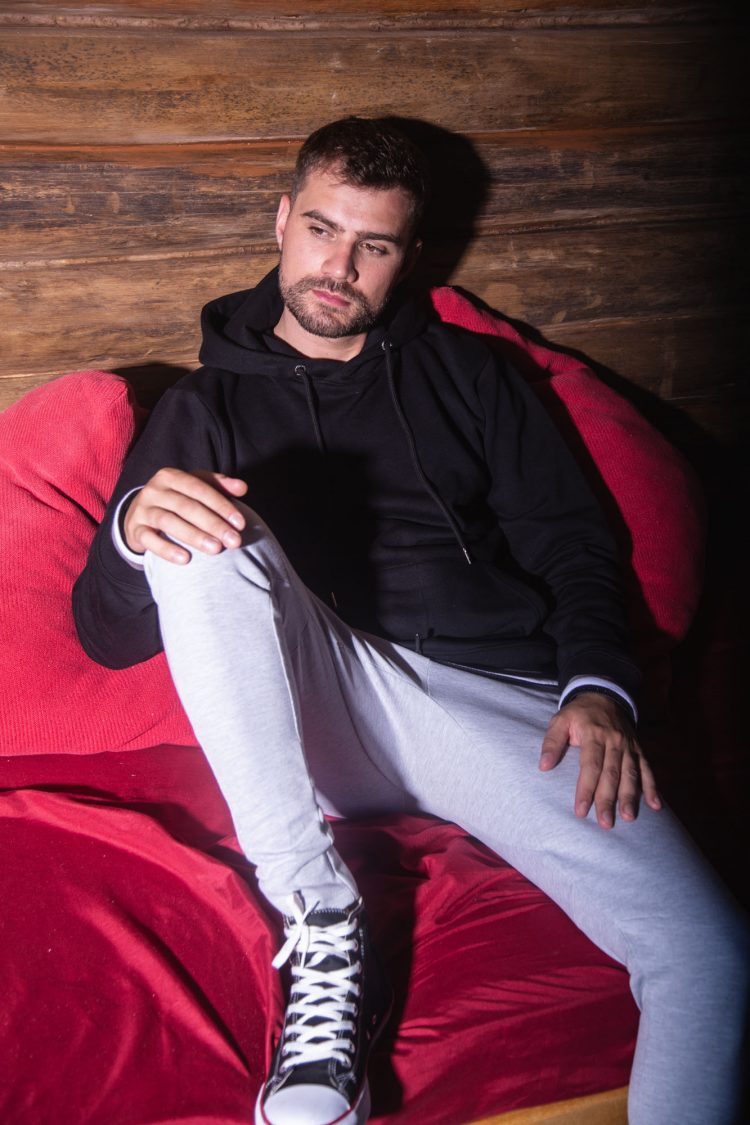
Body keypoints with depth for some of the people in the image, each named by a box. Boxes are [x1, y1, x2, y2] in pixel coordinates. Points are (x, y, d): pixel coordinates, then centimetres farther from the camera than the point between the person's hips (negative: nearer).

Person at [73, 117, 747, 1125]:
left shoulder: (466, 373, 22)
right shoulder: (207, 403, 18)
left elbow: (569, 540, 14)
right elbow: (108, 636, 10)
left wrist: (598, 685, -6)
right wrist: (132, 532, -15)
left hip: (496, 697, 1)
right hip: (312, 715, 0)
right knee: (200, 536, -29)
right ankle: (323, 931, -25)